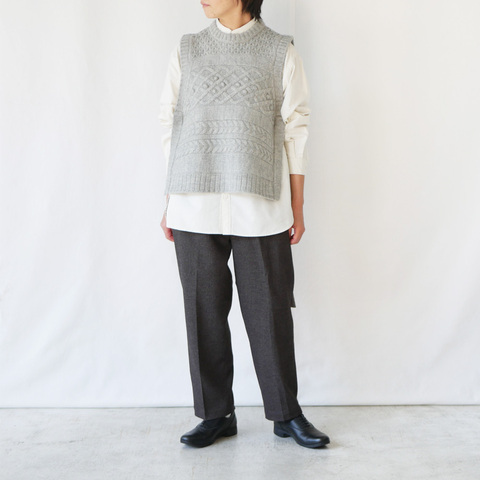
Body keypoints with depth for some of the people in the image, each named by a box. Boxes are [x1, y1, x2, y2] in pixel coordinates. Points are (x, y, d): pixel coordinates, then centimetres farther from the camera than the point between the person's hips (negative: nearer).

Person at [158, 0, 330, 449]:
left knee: (269, 312, 3)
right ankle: (216, 414, 21)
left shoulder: (280, 53, 5)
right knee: (204, 313, 6)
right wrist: (170, 204, 10)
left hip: (260, 209, -2)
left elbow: (295, 133, 5)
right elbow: (170, 130, 12)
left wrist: (297, 208, 3)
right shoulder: (186, 51, 11)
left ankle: (286, 413, 19)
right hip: (195, 209, 2)